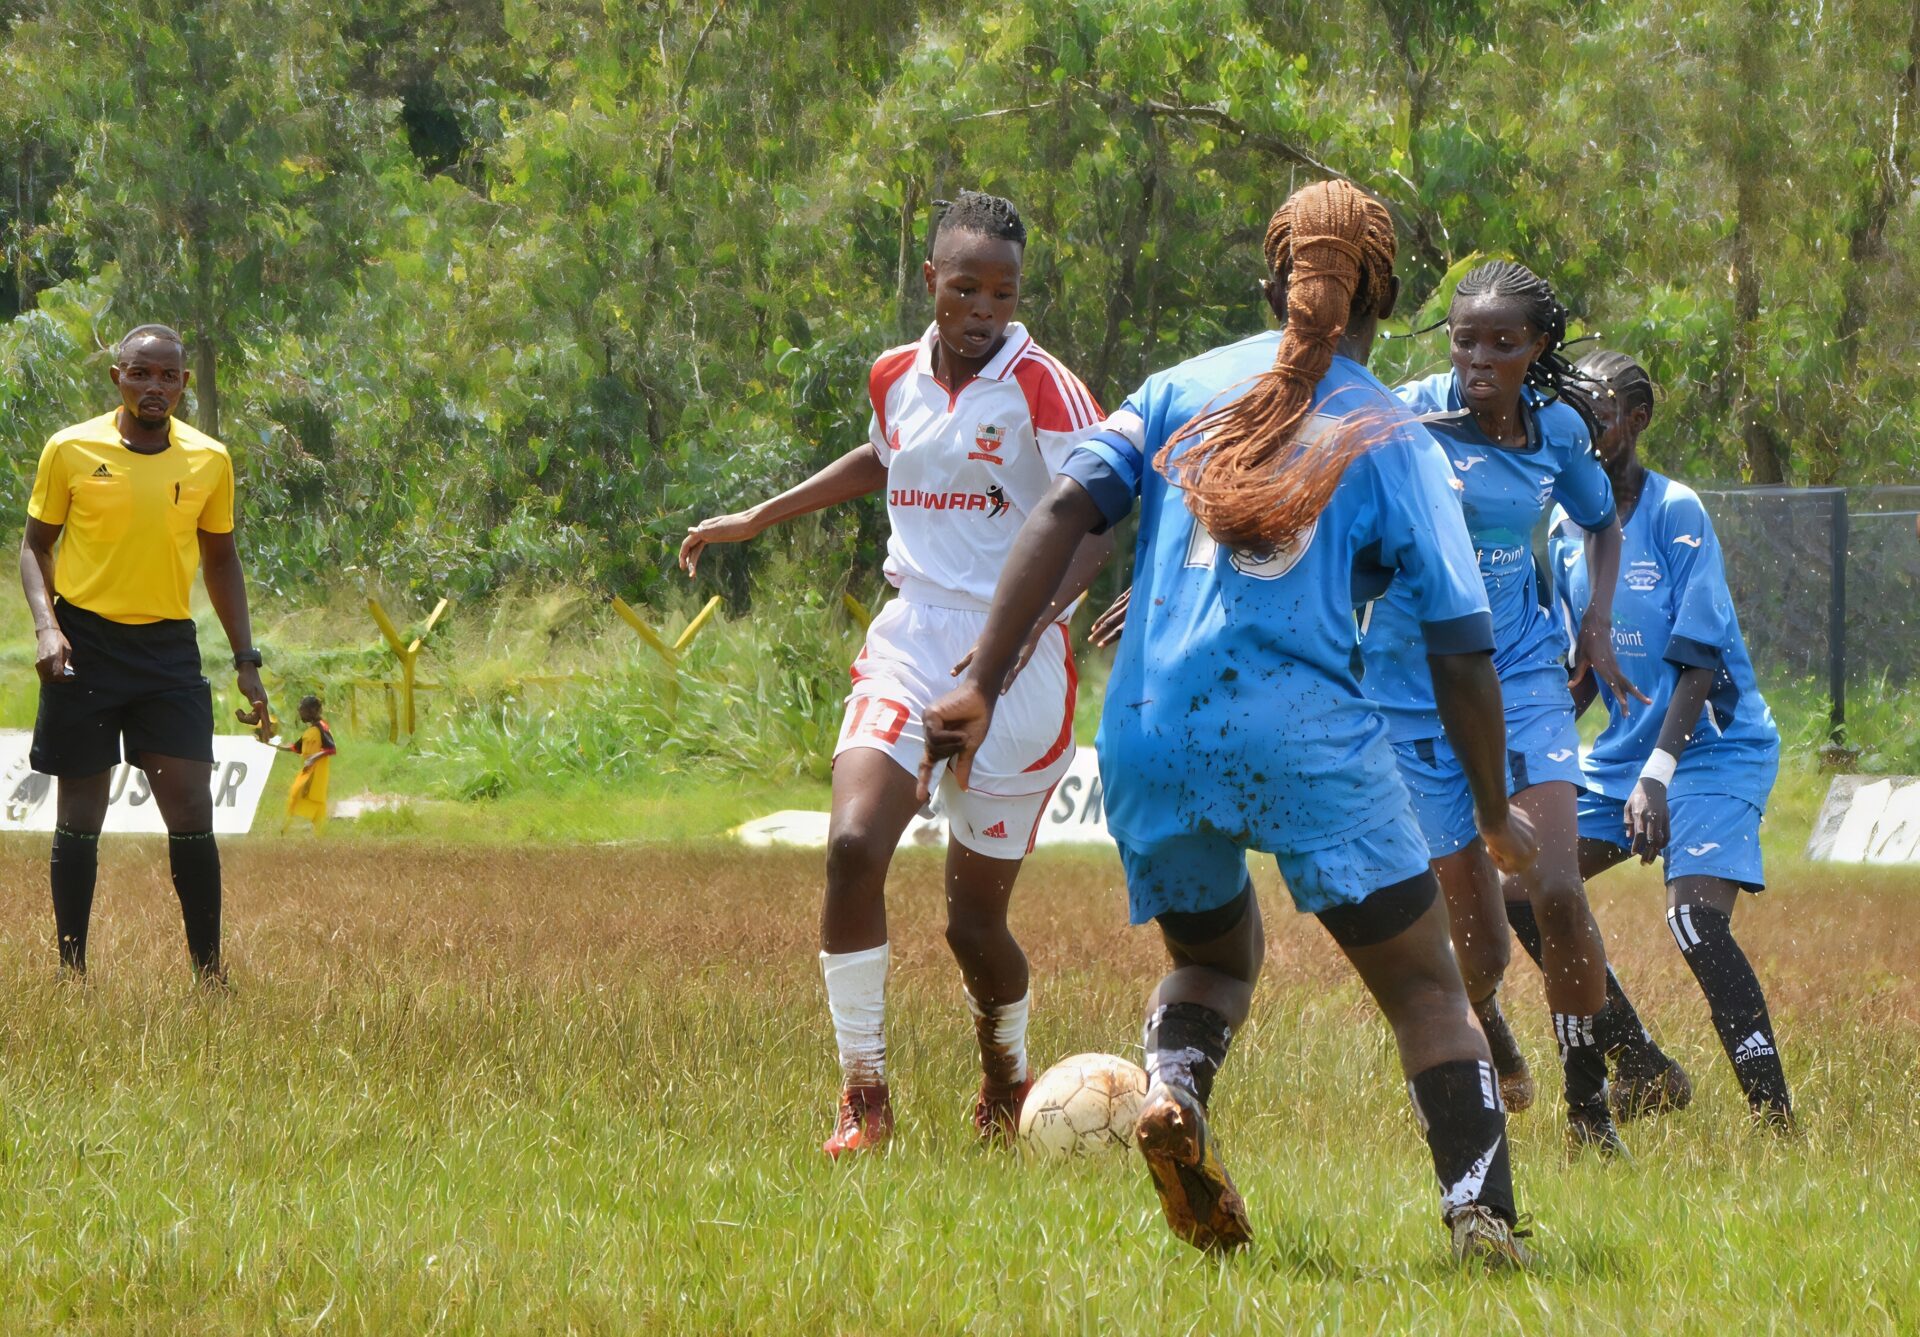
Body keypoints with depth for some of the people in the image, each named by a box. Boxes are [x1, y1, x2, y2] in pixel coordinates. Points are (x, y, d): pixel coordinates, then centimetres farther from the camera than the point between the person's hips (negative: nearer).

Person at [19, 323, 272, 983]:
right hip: (85, 641, -1)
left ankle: (209, 972, 1)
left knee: (192, 813, -6)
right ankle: (72, 970, 10)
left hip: (169, 648, 1)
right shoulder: (70, 450, -2)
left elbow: (221, 561, 15)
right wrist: (46, 624, -11)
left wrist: (246, 662, 11)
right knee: (80, 815, 2)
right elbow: (35, 545, 6)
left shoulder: (210, 461, 4)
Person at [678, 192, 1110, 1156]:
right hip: (910, 645, 4)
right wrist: (756, 521, 31)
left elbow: (1096, 530, -16)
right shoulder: (897, 377, 7)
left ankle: (1008, 1084, 33)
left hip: (1017, 666, -4)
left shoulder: (1045, 391, -10)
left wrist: (1023, 627, -31)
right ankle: (863, 1096, -11)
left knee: (974, 920, 2)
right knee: (853, 843, -21)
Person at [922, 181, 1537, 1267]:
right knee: (1426, 987, 6)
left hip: (1150, 732, 3)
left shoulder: (1185, 389, 14)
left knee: (1215, 954, 26)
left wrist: (983, 682, -3)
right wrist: (1496, 812, 17)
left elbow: (1068, 508, 0)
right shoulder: (1394, 441, 7)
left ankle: (1174, 1088, -5)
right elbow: (1463, 649, 5)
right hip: (1305, 733, -3)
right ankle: (1482, 1215, -12)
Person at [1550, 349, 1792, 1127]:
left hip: (1714, 747, -8)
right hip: (1625, 747, 8)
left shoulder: (1675, 513, -13)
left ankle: (1776, 1123, -23)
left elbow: (1702, 662, -17)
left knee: (1695, 921, -24)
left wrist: (1657, 773, -24)